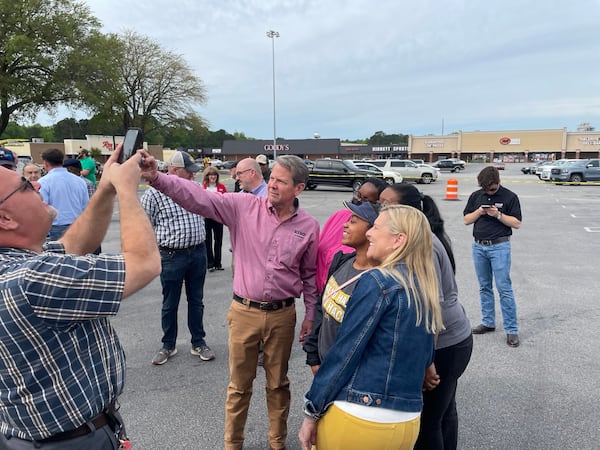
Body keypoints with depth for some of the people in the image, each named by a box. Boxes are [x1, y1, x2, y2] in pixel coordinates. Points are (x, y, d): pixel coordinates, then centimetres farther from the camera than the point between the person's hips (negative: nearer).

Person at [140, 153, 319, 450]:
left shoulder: (309, 226, -4)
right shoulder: (244, 206, -8)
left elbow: (310, 275, 5)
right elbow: (199, 198, -18)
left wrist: (310, 316, 9)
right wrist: (157, 178, -32)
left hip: (282, 315, 1)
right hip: (244, 312, 0)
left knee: (278, 383, 19)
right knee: (239, 384, 16)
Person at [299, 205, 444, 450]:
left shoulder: (377, 281, -16)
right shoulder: (425, 289, 5)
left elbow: (344, 350, -15)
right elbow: (425, 358, 13)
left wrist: (312, 412, -8)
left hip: (358, 418, -6)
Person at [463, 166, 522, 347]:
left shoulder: (509, 197, -3)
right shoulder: (476, 196, 8)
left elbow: (517, 223, -4)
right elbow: (466, 220, 9)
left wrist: (498, 214, -17)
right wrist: (478, 212, -10)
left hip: (499, 246, -4)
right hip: (479, 246, 4)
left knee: (504, 289, -5)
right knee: (484, 287, 13)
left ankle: (511, 330, 2)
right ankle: (488, 322, 25)